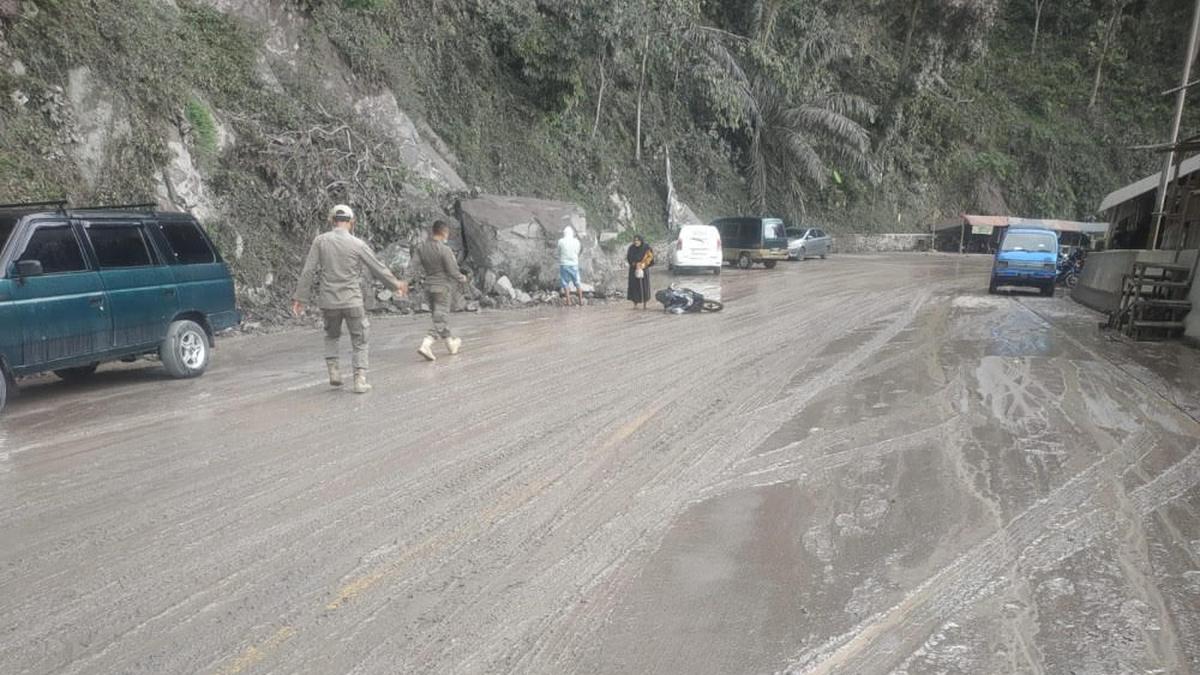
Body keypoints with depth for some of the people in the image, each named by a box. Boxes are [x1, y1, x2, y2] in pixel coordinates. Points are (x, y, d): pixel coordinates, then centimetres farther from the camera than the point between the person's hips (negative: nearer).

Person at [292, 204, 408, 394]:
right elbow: (378, 269, 1)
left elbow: (308, 271, -4)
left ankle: (333, 371, 15)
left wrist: (300, 298, 2)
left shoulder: (320, 241, -4)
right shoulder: (358, 244, -7)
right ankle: (360, 380, 4)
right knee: (359, 342, 11)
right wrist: (397, 284, 17)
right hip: (352, 300, -2)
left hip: (328, 301, 2)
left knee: (332, 336, 26)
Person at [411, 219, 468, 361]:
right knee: (440, 321, -3)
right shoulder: (444, 250, -18)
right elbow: (453, 272, -15)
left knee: (440, 317, 19)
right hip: (443, 287, -7)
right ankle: (426, 345, -18)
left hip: (428, 287, 7)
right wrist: (462, 279, 5)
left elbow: (415, 266, -5)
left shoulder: (421, 247, -2)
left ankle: (452, 344, 33)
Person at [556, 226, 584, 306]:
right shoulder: (576, 241, -1)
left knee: (565, 284, 5)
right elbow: (577, 252, 7)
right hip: (574, 264, 1)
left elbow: (559, 253, 4)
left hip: (564, 264, -1)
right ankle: (581, 301, 12)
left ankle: (568, 302, 2)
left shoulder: (561, 241, -5)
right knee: (577, 283, 11)